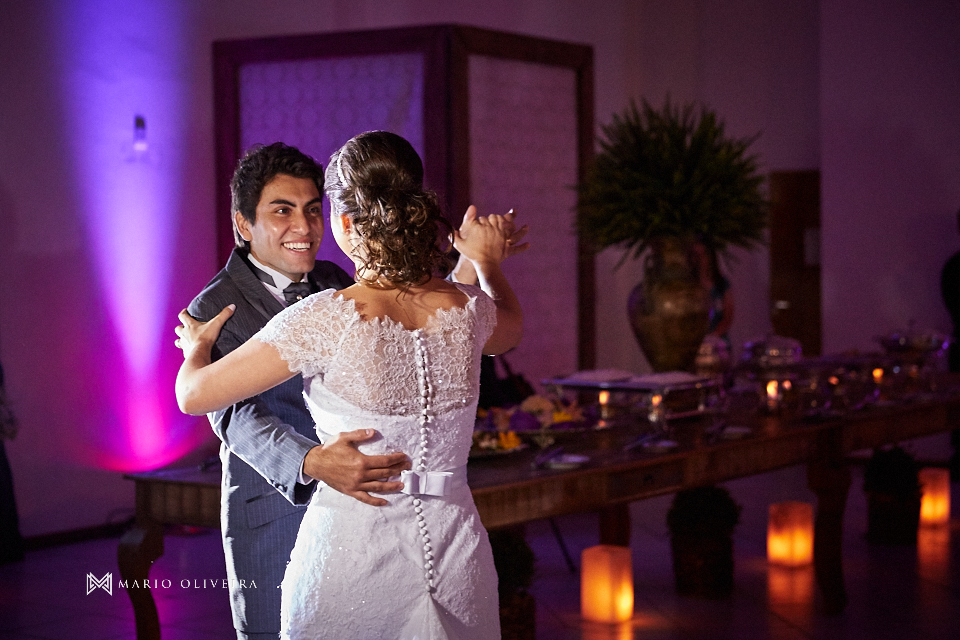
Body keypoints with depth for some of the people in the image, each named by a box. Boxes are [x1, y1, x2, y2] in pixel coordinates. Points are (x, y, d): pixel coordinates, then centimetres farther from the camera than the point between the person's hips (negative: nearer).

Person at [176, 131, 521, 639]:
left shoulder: (326, 320, -19)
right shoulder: (468, 310, -4)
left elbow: (195, 395, -11)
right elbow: (510, 331, 23)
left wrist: (196, 347, 11)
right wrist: (488, 263, 39)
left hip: (350, 552, -4)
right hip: (456, 557, 4)